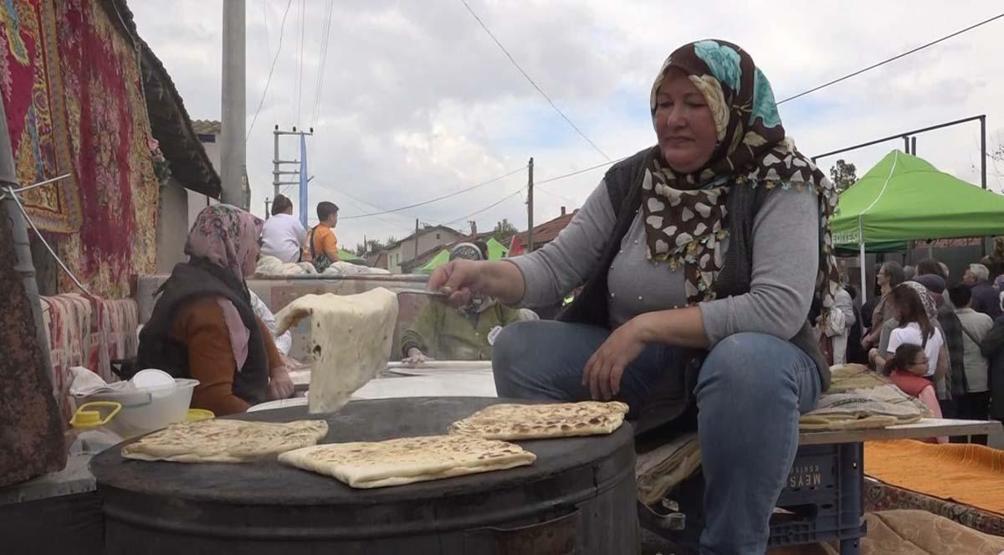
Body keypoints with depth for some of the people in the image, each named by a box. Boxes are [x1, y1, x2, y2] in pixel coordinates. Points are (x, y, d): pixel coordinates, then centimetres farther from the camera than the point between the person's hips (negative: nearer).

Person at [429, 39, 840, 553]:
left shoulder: (779, 184, -13)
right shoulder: (628, 181, 0)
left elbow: (780, 308, -25)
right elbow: (555, 267, -2)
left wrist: (646, 326, -28)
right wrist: (487, 276, -24)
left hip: (751, 358, -4)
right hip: (638, 364, 4)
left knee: (745, 361, -39)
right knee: (518, 348, -15)